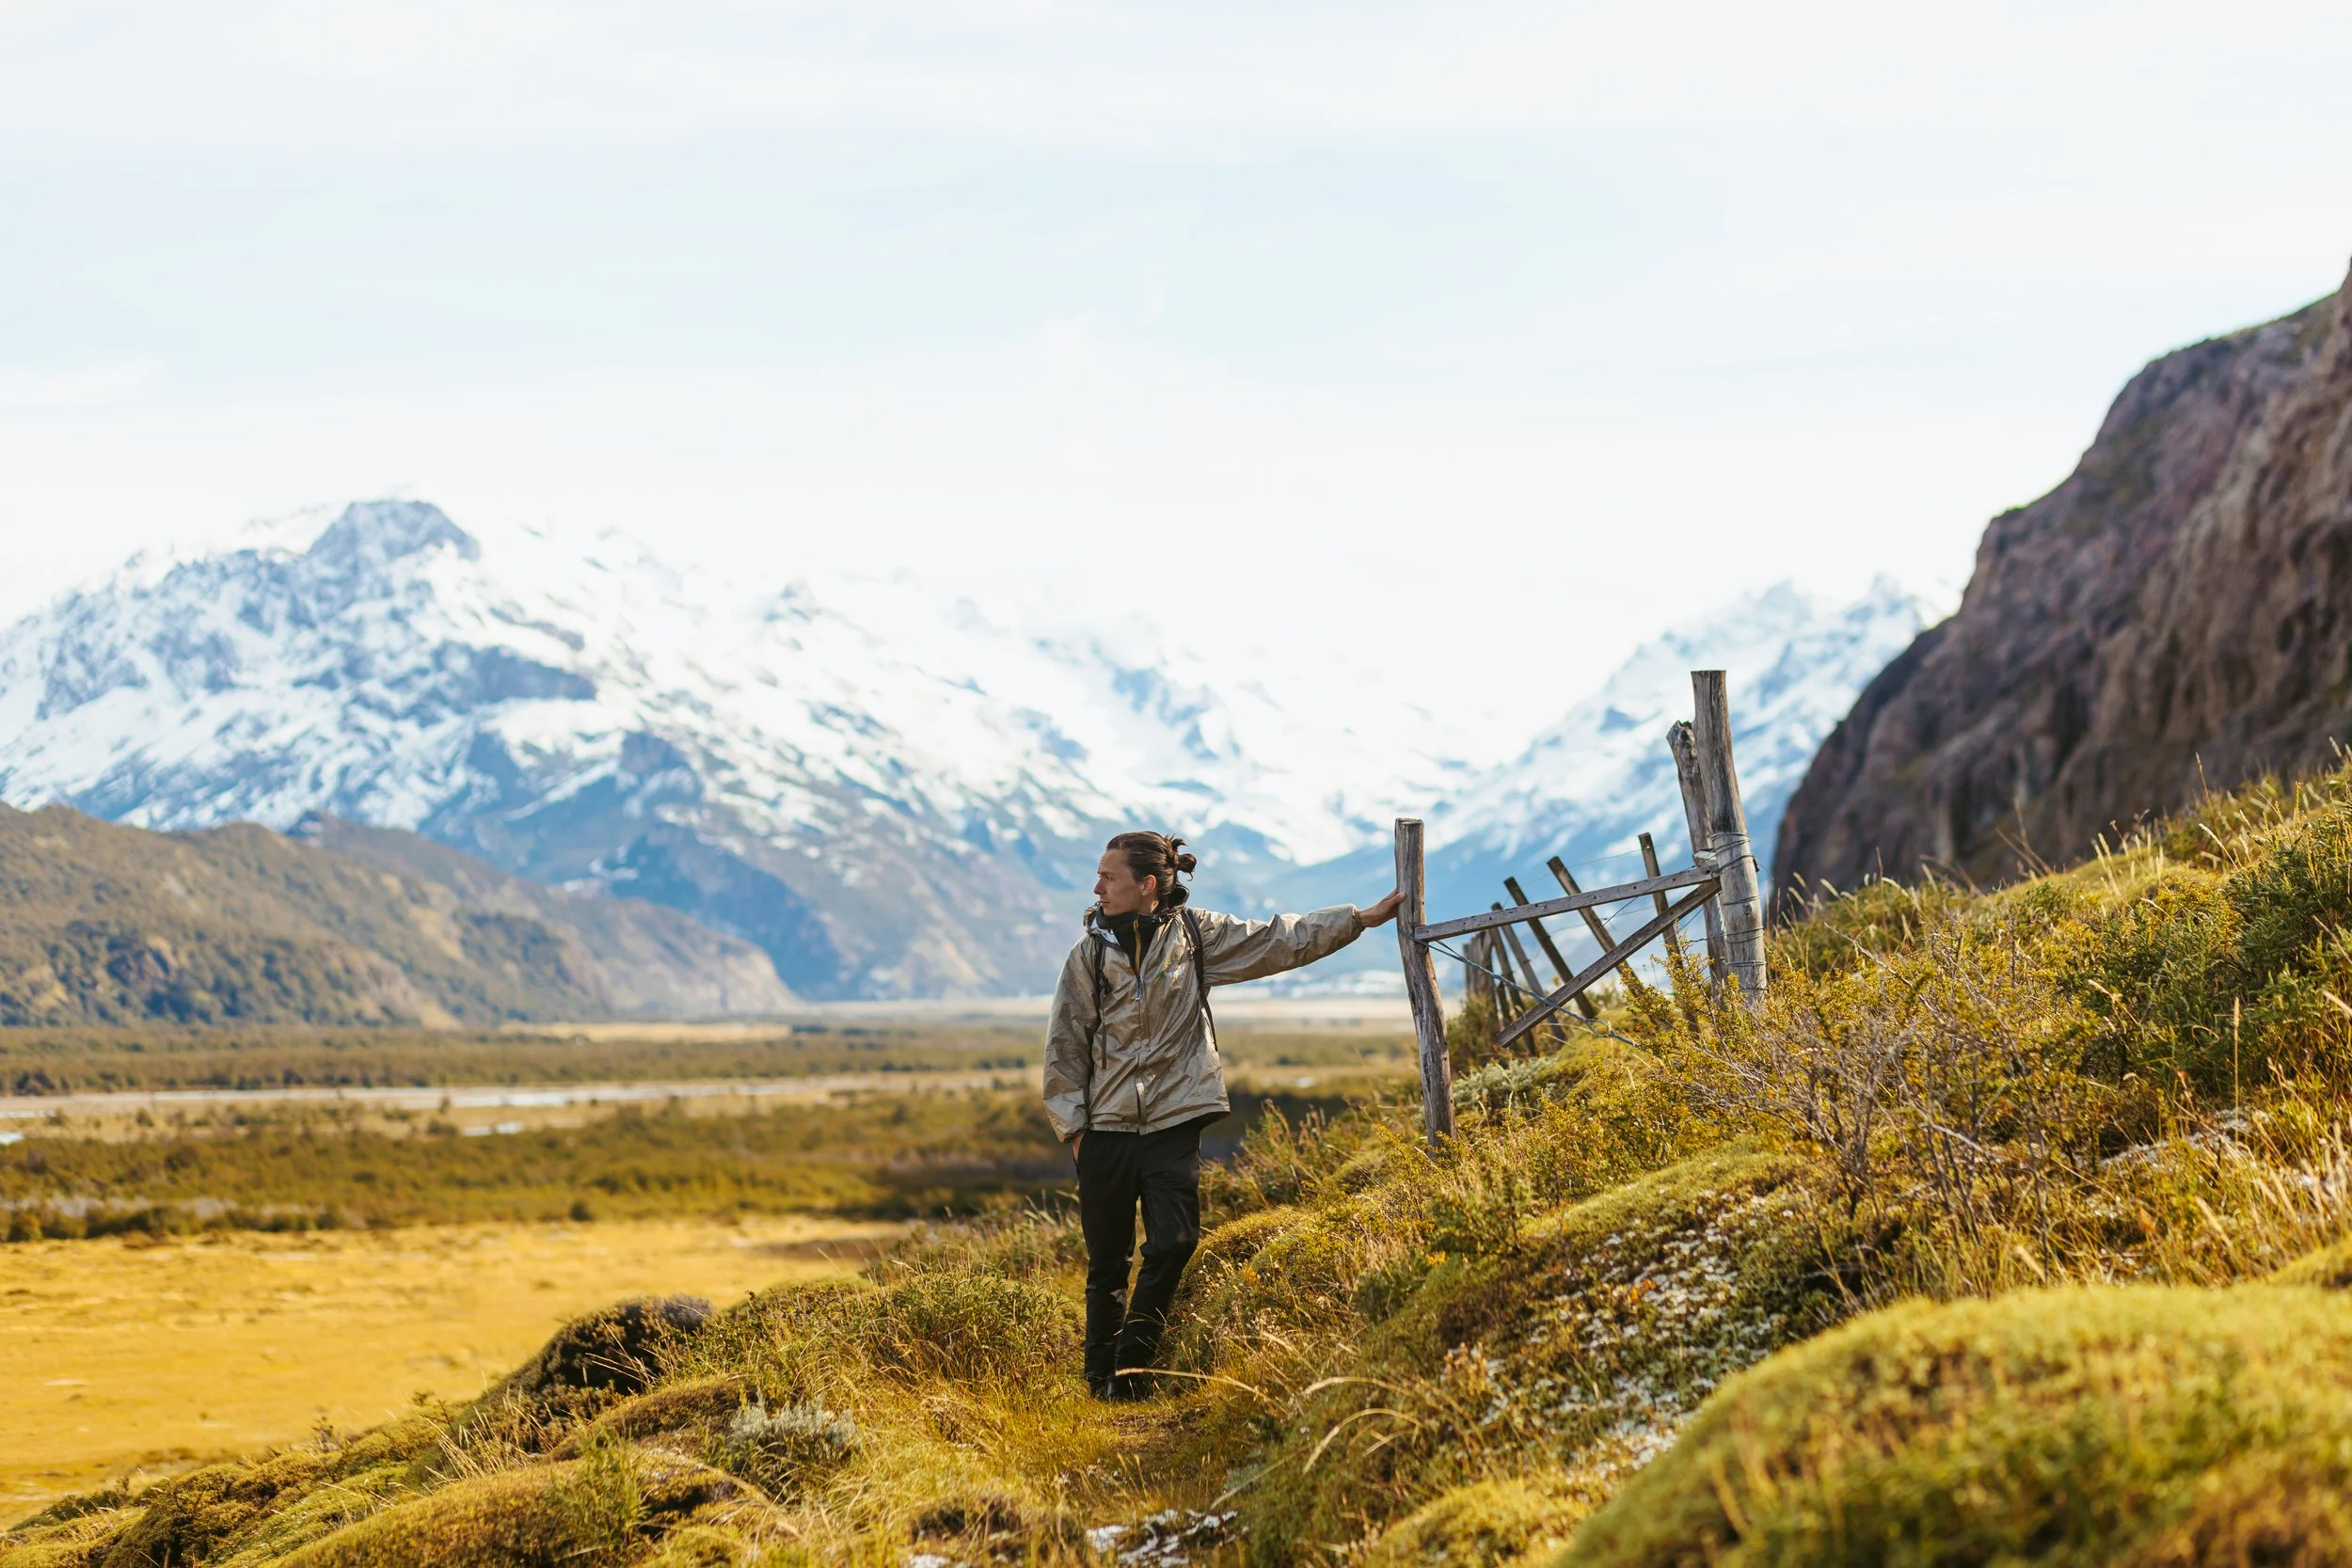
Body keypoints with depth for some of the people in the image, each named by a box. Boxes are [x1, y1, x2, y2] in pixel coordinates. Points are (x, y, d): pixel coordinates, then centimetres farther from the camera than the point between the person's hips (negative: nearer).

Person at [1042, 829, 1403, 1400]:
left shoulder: (1195, 934, 3)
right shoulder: (1091, 951, 2)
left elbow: (1280, 941, 7)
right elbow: (1065, 1046, 5)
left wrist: (1365, 917, 4)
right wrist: (1073, 1127, 1)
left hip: (1173, 1123, 0)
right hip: (1106, 1128, 0)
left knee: (1173, 1245, -12)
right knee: (1107, 1262, 3)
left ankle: (1130, 1367, 3)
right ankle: (1101, 1383, 14)